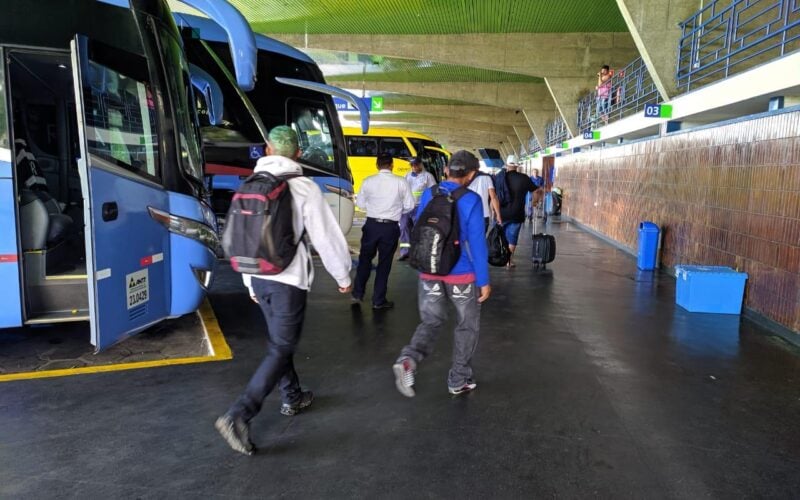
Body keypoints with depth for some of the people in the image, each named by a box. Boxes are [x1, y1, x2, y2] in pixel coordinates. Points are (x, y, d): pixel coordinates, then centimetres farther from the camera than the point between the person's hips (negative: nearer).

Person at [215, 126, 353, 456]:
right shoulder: (304, 187, -11)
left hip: (259, 278, 6)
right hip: (289, 280, -6)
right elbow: (326, 236, -9)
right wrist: (343, 275, 5)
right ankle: (238, 416, -9)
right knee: (280, 349, -1)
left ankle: (292, 398, 36)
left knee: (279, 340, 22)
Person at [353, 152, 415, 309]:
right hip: (390, 227, -1)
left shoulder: (368, 181, -4)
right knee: (384, 263, 10)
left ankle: (357, 294, 21)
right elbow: (409, 206, -3)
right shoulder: (401, 182, -7)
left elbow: (360, 204, 3)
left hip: (372, 225, 1)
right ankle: (378, 300, 16)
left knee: (365, 259, 17)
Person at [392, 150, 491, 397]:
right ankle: (459, 380, 23)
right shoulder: (471, 200, -15)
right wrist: (484, 280, -8)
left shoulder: (429, 195, 0)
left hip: (429, 272, 4)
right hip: (462, 274, -4)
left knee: (431, 321, 15)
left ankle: (408, 359, -12)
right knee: (467, 326, 16)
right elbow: (477, 243, -15)